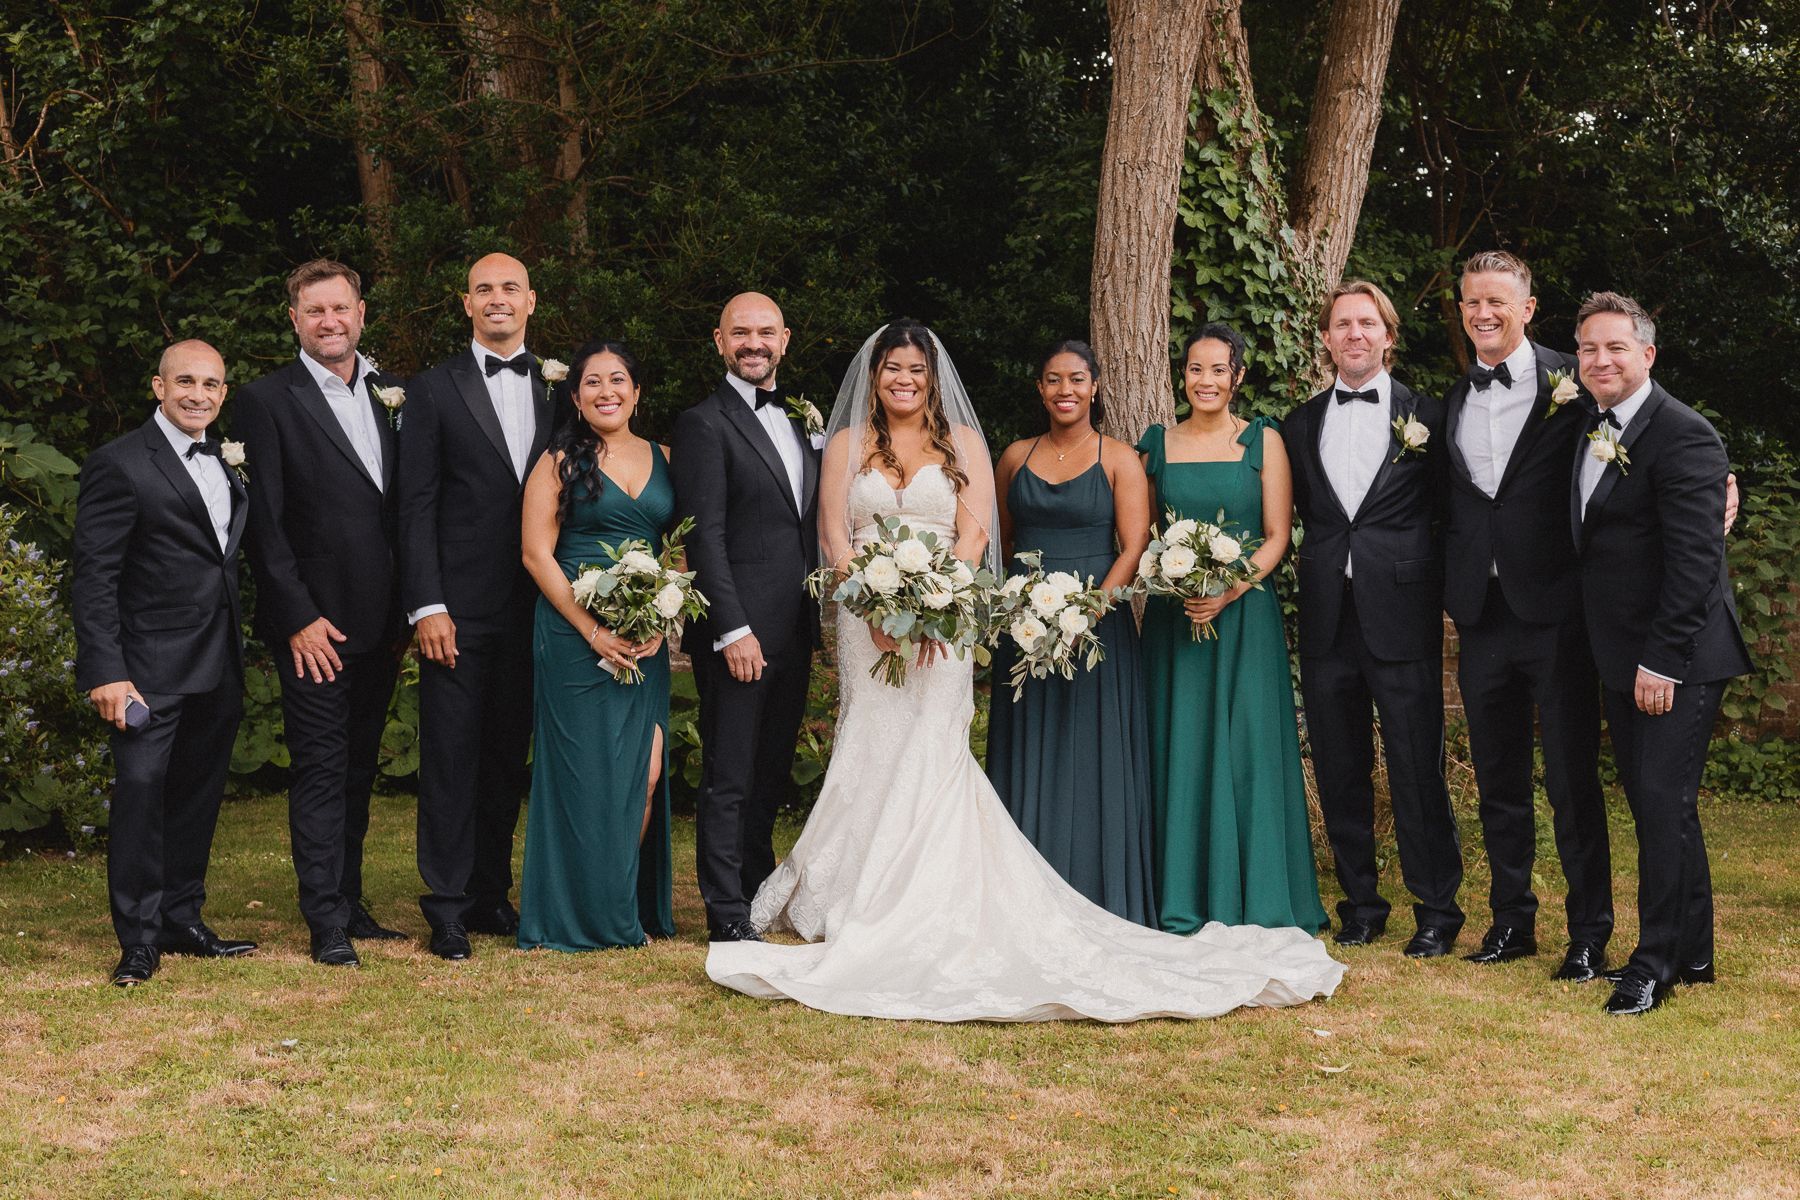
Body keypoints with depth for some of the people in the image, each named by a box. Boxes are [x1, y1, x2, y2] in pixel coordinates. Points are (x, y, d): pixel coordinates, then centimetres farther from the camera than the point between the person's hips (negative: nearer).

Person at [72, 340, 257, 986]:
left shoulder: (227, 461, 13)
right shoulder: (120, 464, -9)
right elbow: (94, 577, -12)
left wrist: (241, 651, 10)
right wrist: (106, 671, -19)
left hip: (220, 666, 7)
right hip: (152, 666, -7)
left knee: (198, 795, 13)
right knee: (141, 788, -8)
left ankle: (183, 919, 25)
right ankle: (139, 939, 0)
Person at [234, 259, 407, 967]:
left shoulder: (391, 394, 11)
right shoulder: (268, 401, -5)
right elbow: (264, 524, -9)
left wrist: (408, 609, 8)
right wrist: (298, 618, -14)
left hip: (380, 623, 5)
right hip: (316, 626, -5)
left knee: (358, 769, 13)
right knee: (320, 769, -2)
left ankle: (350, 902, 22)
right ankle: (327, 924, 3)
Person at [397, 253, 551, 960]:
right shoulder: (434, 390, 0)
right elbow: (416, 506, -4)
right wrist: (426, 607, -11)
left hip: (532, 607, 3)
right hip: (458, 608, -3)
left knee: (507, 756, 11)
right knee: (451, 756, 0)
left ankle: (492, 894, 21)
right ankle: (447, 906, 7)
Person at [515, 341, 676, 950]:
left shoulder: (662, 460, 12)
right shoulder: (560, 461, 1)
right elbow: (537, 554, -5)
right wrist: (593, 631, -12)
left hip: (647, 640, 4)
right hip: (574, 635, -4)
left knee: (646, 774, -2)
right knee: (586, 773, -1)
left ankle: (632, 908, 12)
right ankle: (585, 915, 11)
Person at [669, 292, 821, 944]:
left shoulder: (797, 421, 17)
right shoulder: (704, 424, -7)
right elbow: (705, 537, -13)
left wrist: (817, 619, 12)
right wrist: (734, 630, -19)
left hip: (794, 632, 7)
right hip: (740, 632, -7)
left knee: (771, 775, 14)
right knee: (729, 780, -1)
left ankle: (760, 890, 24)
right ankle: (727, 914, 5)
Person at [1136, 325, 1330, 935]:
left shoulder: (1263, 440, 2)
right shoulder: (1157, 443, 9)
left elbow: (1277, 536, -2)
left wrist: (1230, 592, -15)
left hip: (1245, 615, -2)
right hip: (1173, 617, 2)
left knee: (1246, 748, -2)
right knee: (1179, 751, 3)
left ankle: (1254, 904, 7)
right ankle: (1183, 905, 10)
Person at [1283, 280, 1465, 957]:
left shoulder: (1428, 418, 2)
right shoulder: (1301, 425, 12)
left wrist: (1443, 595, -4)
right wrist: (1325, 570, 3)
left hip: (1402, 620, -3)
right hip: (1327, 621, 4)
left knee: (1418, 772, -2)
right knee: (1340, 772, 9)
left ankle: (1436, 909, 9)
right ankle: (1360, 903, 21)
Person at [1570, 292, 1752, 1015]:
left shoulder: (1683, 435, -15)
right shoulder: (1591, 434, 13)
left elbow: (1695, 560, -20)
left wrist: (1662, 660, -21)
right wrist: (1629, 660, 13)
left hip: (1678, 658, -9)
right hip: (1624, 658, 9)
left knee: (1664, 805, -6)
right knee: (1653, 806, 14)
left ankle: (1655, 963, 3)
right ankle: (1692, 953, 25)